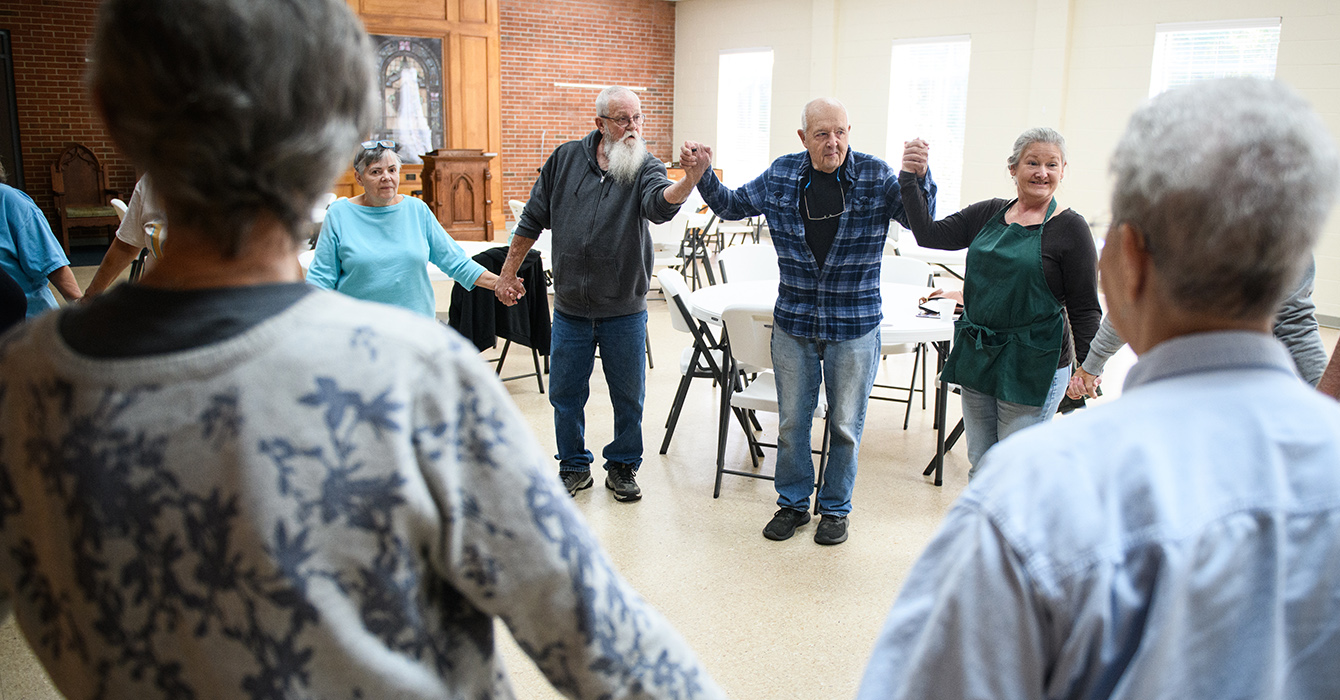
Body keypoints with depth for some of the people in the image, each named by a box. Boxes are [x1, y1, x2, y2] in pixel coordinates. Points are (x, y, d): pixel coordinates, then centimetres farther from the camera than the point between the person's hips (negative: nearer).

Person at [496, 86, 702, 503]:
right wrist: (507, 273, 7)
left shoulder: (645, 168, -6)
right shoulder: (566, 159, 0)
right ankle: (574, 466, 31)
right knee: (566, 394, 11)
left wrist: (691, 179, -52)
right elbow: (532, 220, 7)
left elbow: (660, 203, -31)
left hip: (625, 312, -1)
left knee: (628, 397, 9)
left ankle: (623, 466, 30)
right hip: (570, 309, 2)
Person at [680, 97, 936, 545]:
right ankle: (793, 503, 32)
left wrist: (919, 176, -31)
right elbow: (732, 206, 11)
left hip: (855, 325, -2)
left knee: (845, 425, 10)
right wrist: (703, 174, -5)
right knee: (791, 422, 13)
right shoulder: (781, 175, -1)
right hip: (793, 323, 2)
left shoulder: (875, 176, -7)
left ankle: (835, 509, 29)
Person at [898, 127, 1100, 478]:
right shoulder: (988, 213, 8)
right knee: (980, 469, 15)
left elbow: (1085, 309, -6)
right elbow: (929, 234, 4)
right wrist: (910, 178, -5)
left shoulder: (1070, 229, -7)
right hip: (978, 357, 5)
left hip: (1032, 369, -5)